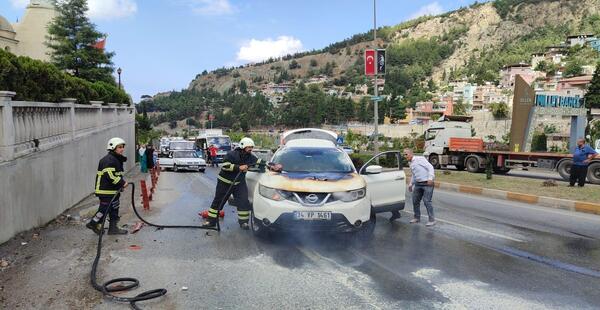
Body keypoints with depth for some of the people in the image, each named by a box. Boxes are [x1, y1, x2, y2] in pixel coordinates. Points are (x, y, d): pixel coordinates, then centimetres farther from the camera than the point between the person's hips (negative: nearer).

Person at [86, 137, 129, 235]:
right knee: (105, 208, -5)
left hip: (114, 190, 11)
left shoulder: (117, 159, 16)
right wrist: (122, 183, -22)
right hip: (106, 190, -11)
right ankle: (93, 223, 13)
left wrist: (122, 182, 11)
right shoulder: (109, 160, -19)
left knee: (114, 209, 14)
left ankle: (113, 228, 21)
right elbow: (110, 176, -27)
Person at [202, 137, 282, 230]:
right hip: (225, 182, -3)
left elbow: (261, 163, -3)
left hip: (239, 183, 4)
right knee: (218, 201, 5)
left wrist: (271, 166, -20)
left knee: (244, 202, -8)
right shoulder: (232, 155, -17)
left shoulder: (250, 157, -1)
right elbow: (224, 166, -24)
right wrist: (238, 167, -30)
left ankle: (243, 222, 4)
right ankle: (211, 221, 16)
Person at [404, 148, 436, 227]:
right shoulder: (411, 163, 16)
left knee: (427, 201, -11)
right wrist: (411, 184, 22)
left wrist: (430, 178, -25)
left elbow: (430, 167, -16)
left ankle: (432, 220, -4)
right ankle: (417, 218, 24)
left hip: (427, 183, -8)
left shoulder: (419, 159, -10)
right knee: (415, 201, 9)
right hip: (418, 184, 9)